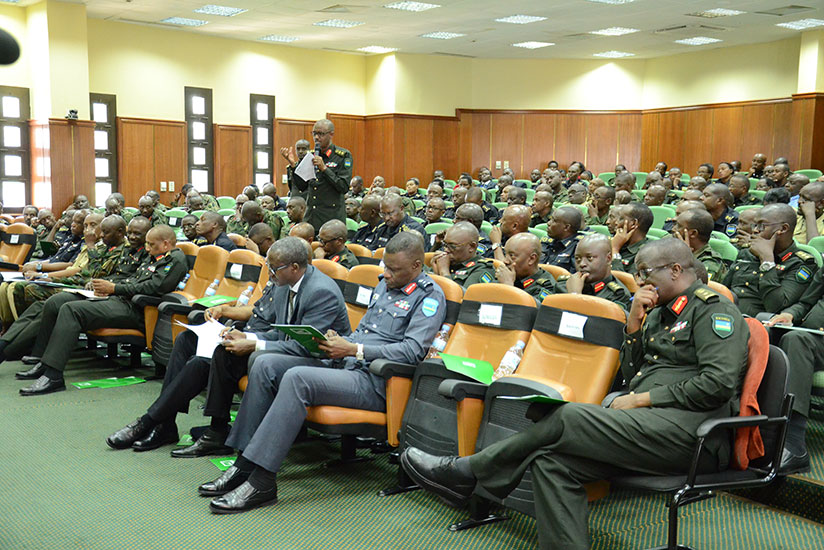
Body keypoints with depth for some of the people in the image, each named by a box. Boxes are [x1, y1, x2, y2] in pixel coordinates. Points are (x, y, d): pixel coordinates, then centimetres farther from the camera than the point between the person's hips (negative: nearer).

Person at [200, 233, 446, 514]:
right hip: (344, 363, 9)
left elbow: (412, 351, -16)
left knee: (297, 378, -31)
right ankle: (243, 465, -10)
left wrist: (353, 350, -19)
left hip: (373, 380, -9)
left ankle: (261, 482, -28)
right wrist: (339, 342, 4)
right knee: (265, 365, -8)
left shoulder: (430, 296, -4)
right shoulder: (384, 285, 22)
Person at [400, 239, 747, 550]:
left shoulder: (713, 309, -1)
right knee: (552, 460, -15)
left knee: (570, 417, -22)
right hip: (652, 422, 8)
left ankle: (467, 473, -10)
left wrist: (642, 399, -11)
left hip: (690, 429, -8)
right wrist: (635, 327, 10)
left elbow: (719, 383, -15)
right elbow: (631, 375, 25)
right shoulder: (660, 314, 26)